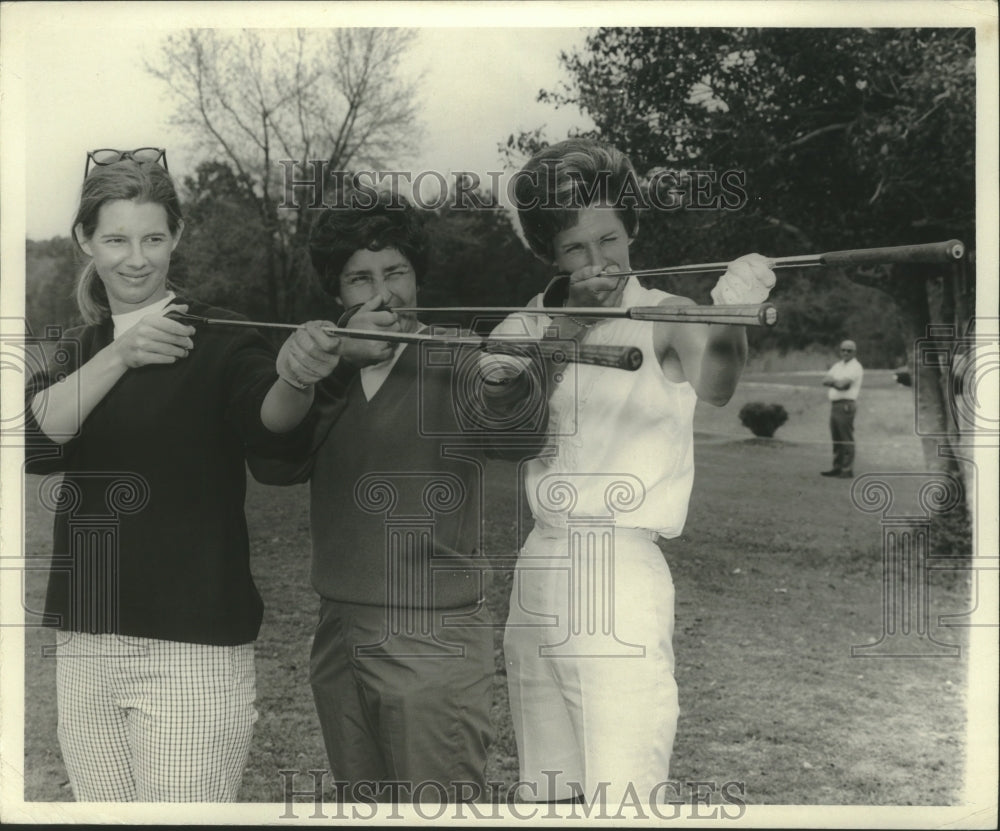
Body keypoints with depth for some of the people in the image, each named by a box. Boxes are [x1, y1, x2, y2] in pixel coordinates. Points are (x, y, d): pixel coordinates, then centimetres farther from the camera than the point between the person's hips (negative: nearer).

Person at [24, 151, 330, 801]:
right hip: (83, 648, 5)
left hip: (192, 649, -5)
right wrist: (119, 357, -25)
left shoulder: (217, 340, -5)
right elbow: (35, 444, -9)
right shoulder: (77, 350, 10)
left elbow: (269, 421, -25)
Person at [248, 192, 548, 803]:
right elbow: (273, 466, -8)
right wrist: (337, 363, -20)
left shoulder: (454, 365, -4)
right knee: (360, 801, 16)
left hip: (434, 643, -5)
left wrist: (504, 378, -48)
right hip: (339, 638, 5)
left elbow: (521, 438, -25)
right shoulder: (326, 375, 8)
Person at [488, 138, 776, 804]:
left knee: (623, 796, -11)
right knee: (546, 792, 15)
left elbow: (714, 384, -25)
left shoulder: (665, 318, -5)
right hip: (537, 570, 6)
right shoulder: (532, 324, 10)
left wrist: (731, 313, -47)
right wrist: (564, 325, -17)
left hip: (620, 578, -5)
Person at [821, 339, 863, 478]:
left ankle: (848, 470, -8)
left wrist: (832, 381, 2)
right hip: (834, 404, 8)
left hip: (846, 405, -8)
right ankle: (837, 467, 14)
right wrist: (837, 382, -10)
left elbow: (842, 384, -17)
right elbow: (825, 380, 8)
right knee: (836, 439, 9)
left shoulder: (855, 367, -6)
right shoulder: (837, 366, 19)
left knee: (846, 439, -8)